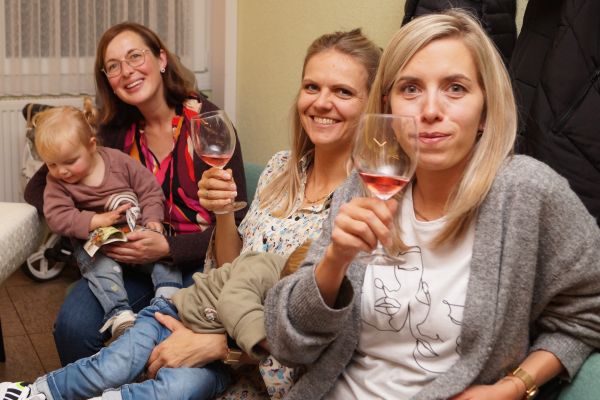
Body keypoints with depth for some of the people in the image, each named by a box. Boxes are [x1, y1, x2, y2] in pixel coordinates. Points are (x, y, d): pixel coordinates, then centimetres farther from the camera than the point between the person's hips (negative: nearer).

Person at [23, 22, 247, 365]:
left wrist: (167, 248, -23)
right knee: (73, 326, -24)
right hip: (134, 260, 3)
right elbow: (38, 188, 6)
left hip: (199, 261, -3)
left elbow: (237, 226, -10)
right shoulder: (116, 131, 3)